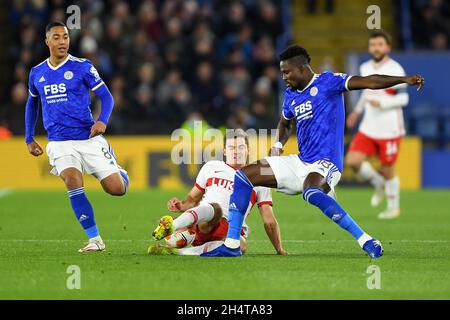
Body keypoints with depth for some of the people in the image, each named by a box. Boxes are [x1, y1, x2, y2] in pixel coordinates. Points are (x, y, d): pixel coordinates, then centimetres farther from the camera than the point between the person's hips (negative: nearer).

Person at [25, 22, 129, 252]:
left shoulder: (82, 67, -3)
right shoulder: (37, 73, 9)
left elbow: (106, 97, -1)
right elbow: (32, 104, 25)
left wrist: (102, 121, -20)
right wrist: (29, 139, 22)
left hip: (89, 138, -1)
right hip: (59, 143, 1)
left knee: (117, 189, -7)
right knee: (72, 179, -27)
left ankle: (115, 169, 33)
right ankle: (95, 239, -21)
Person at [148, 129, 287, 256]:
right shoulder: (211, 167, 22)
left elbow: (269, 221, 17)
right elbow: (193, 198, 26)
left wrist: (280, 250, 11)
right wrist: (181, 206, 2)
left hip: (231, 229, 0)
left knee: (240, 245, -38)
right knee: (214, 208, -36)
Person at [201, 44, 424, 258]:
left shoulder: (327, 82, -8)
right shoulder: (291, 95, 14)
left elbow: (367, 82, -18)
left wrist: (404, 80, -29)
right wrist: (278, 145, 13)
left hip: (325, 164, -8)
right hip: (300, 162, 8)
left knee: (312, 193, -41)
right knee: (243, 176, 4)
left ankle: (366, 241, -35)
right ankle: (231, 244, 5)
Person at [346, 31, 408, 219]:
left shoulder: (395, 70, -12)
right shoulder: (365, 68, 8)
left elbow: (403, 99, -16)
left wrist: (382, 103, -29)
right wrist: (357, 110, 30)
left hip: (389, 130, -5)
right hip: (368, 128, 5)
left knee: (387, 170, 3)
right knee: (352, 161, -9)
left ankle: (393, 207, 25)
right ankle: (379, 185, 18)